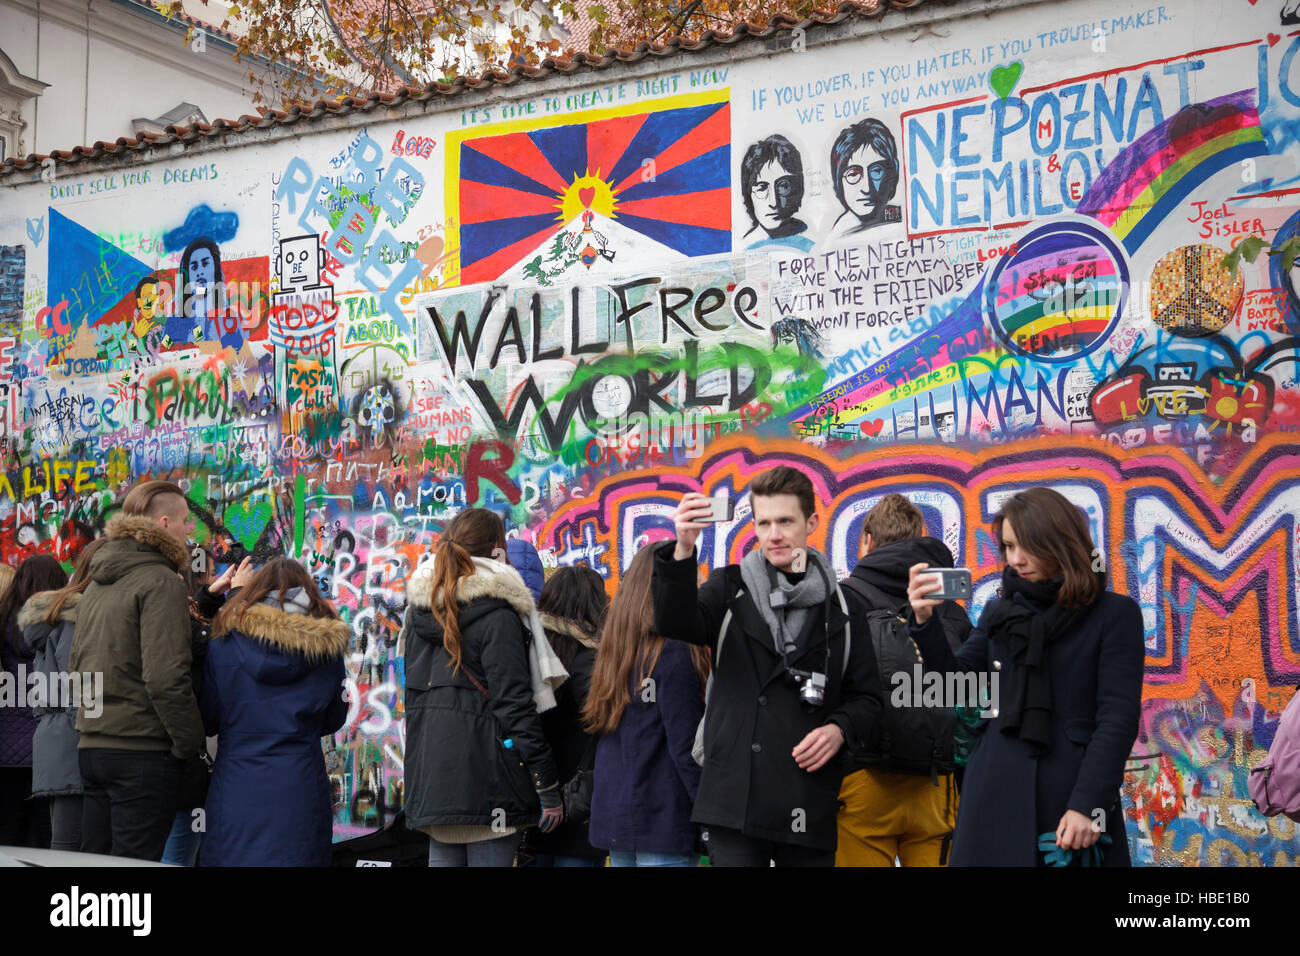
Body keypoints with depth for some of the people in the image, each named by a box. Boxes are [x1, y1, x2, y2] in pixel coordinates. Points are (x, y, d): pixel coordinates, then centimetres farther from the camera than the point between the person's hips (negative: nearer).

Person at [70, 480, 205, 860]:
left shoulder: (96, 585, 15)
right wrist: (191, 744, -12)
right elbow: (166, 677, -20)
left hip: (90, 747, 8)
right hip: (142, 751, -8)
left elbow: (76, 665, 20)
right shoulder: (161, 582, -12)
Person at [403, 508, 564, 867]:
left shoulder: (421, 611, 11)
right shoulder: (498, 615, -11)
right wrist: (548, 788, -11)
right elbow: (515, 705, -14)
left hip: (430, 775, 7)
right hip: (487, 780, -7)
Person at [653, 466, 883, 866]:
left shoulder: (843, 609, 9)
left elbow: (866, 698, 12)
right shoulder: (730, 587, 5)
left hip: (810, 803, 2)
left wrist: (840, 728, -10)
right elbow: (676, 624, -14)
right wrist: (682, 551, -31)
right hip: (735, 798, -2)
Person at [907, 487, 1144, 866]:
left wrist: (1087, 804, -16)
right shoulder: (1000, 610, 10)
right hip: (996, 797, 4)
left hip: (1073, 798, -3)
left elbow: (1119, 717, -8)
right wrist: (926, 621, -10)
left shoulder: (1115, 613, -3)